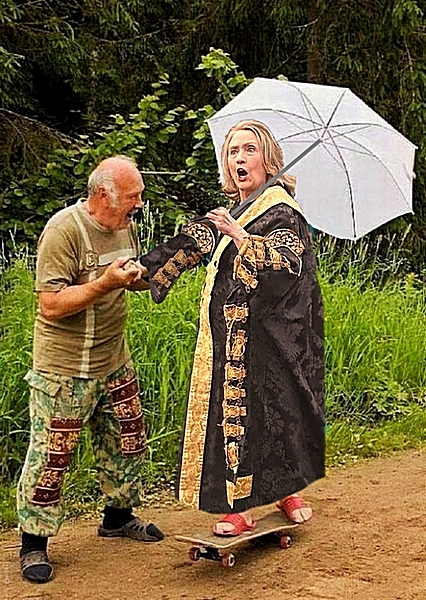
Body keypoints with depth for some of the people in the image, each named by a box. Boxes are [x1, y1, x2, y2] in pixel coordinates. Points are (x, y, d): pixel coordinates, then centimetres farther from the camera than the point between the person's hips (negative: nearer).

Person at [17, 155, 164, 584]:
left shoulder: (124, 226, 6)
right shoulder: (64, 230, -20)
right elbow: (51, 305, -24)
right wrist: (105, 283, -31)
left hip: (114, 363, 8)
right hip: (64, 370, -8)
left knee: (127, 442, 18)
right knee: (50, 456, -1)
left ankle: (118, 517, 38)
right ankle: (33, 544, 11)